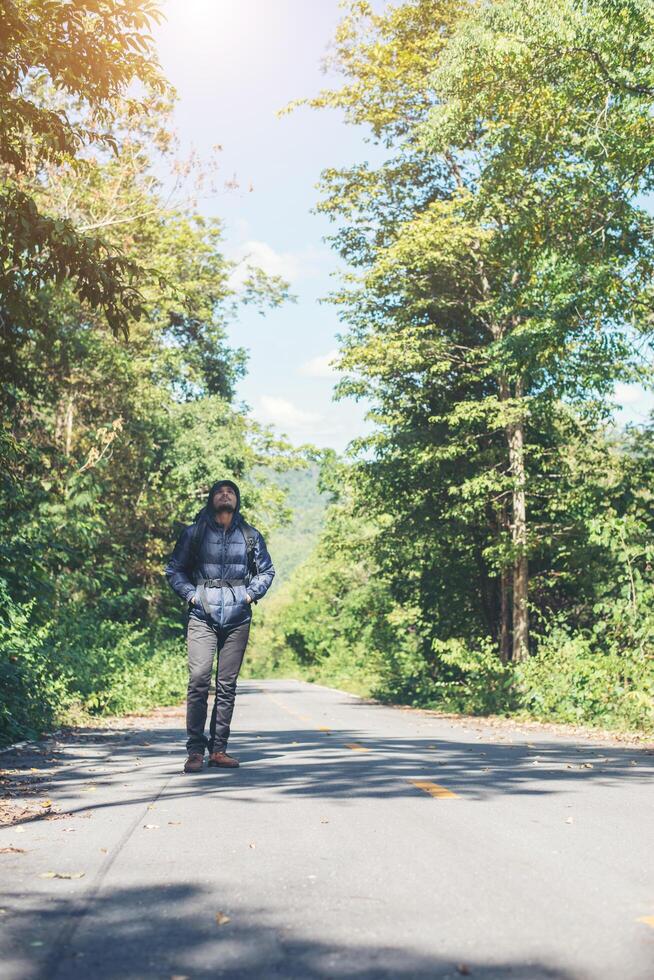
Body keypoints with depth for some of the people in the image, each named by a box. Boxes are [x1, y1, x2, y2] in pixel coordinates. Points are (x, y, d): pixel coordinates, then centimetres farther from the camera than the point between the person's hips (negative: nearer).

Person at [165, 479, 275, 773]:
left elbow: (266, 570, 21)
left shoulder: (251, 536, 12)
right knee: (198, 680, -12)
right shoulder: (194, 533, 7)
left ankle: (218, 749, 12)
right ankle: (195, 750, -4)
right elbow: (174, 569, 12)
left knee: (227, 685, 4)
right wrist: (191, 594, -1)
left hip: (238, 617, 2)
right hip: (202, 617, -2)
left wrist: (250, 594, 7)